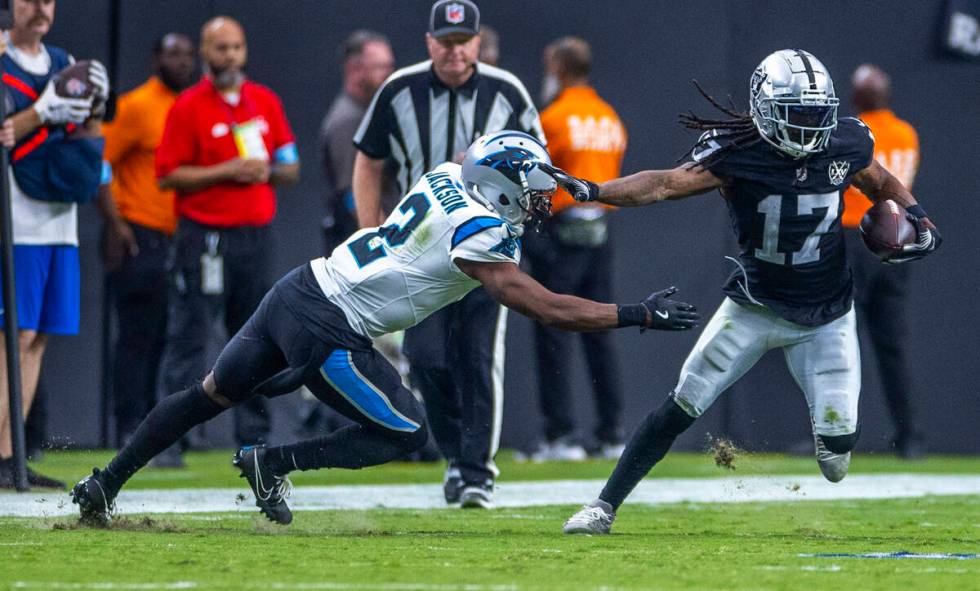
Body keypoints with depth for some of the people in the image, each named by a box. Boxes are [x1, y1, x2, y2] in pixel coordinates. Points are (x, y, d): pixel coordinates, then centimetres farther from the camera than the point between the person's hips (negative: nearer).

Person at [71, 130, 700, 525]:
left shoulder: (448, 175, 6)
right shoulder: (478, 233, -16)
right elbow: (545, 308, -17)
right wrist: (640, 315, -14)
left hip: (298, 290, 9)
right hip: (325, 328, -9)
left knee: (212, 395, 22)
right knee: (405, 434, 0)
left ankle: (105, 484, 29)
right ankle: (271, 464, 3)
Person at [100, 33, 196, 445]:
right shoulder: (137, 106, -6)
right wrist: (114, 223, -16)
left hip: (178, 238, 7)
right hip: (140, 238, -7)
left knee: (165, 337, 9)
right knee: (138, 335, -6)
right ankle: (130, 426, -4)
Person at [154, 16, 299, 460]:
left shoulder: (266, 102, 12)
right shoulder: (188, 107, -2)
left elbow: (290, 168, 17)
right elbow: (168, 176, -7)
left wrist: (268, 172, -5)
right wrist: (228, 171, -15)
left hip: (256, 236, 5)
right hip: (205, 236, -5)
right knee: (189, 336, -7)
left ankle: (254, 436, 15)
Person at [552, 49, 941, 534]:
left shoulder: (846, 145, -7)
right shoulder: (737, 154, -17)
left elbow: (882, 185, 14)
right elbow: (666, 184, -28)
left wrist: (918, 220, -3)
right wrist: (591, 191, -42)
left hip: (826, 317, 1)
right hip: (754, 307, -1)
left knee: (837, 439, -8)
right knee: (683, 403, -7)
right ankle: (604, 506, 1)